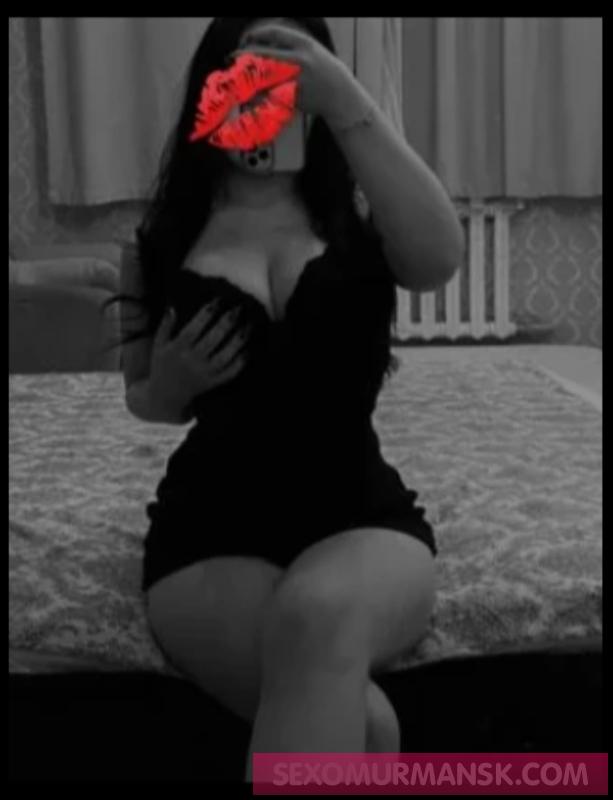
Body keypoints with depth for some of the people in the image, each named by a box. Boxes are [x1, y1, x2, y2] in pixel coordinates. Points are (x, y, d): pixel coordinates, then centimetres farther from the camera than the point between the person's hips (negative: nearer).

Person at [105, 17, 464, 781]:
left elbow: (438, 258, -21)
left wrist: (347, 99, -23)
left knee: (318, 614, -37)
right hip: (209, 525, 1)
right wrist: (170, 384, -7)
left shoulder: (358, 219, 3)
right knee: (349, 719, -27)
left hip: (361, 512, 0)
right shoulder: (163, 240, 6)